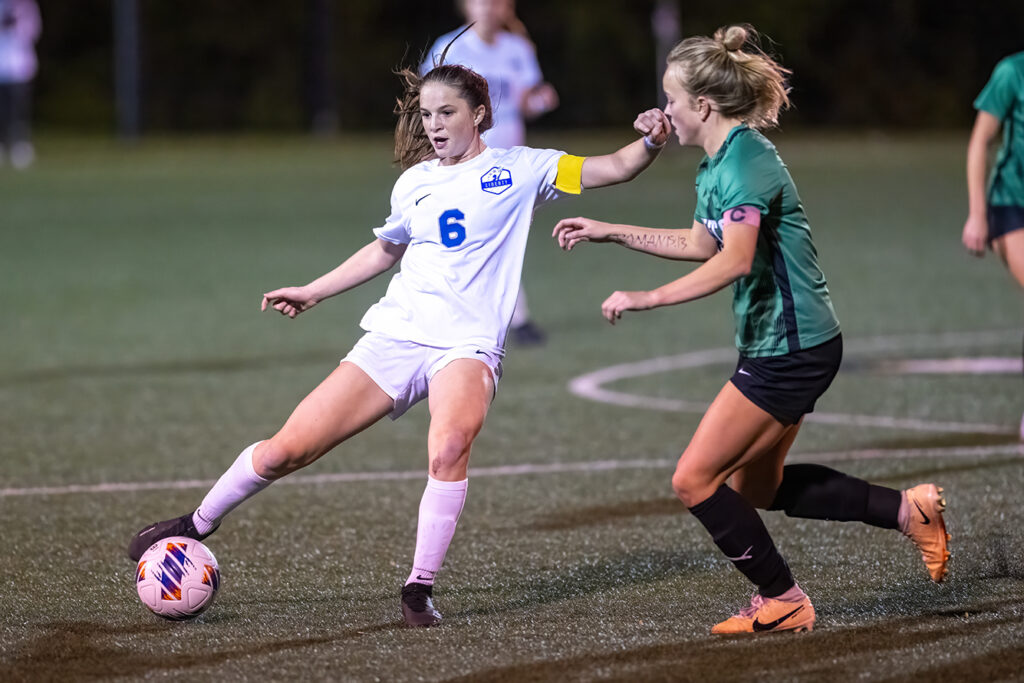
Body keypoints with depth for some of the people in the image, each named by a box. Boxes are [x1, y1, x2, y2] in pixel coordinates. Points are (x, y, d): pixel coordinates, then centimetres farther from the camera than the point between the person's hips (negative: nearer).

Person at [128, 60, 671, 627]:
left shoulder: (518, 170, 3)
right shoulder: (414, 183, 15)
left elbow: (614, 168, -2)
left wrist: (650, 141, -22)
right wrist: (312, 292, 34)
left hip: (466, 345, -4)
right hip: (393, 336, 4)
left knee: (450, 446, -35)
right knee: (286, 450, 0)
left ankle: (420, 589, -22)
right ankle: (196, 526, 24)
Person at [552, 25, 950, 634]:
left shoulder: (745, 160, -20)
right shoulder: (720, 163, 12)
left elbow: (734, 260, -33)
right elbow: (701, 244, 28)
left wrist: (645, 299, -32)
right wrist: (611, 233, 28)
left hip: (789, 348, -11)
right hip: (790, 341, 11)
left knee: (695, 480, -6)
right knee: (754, 487, 19)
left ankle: (782, 601, 4)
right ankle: (905, 510, 19)